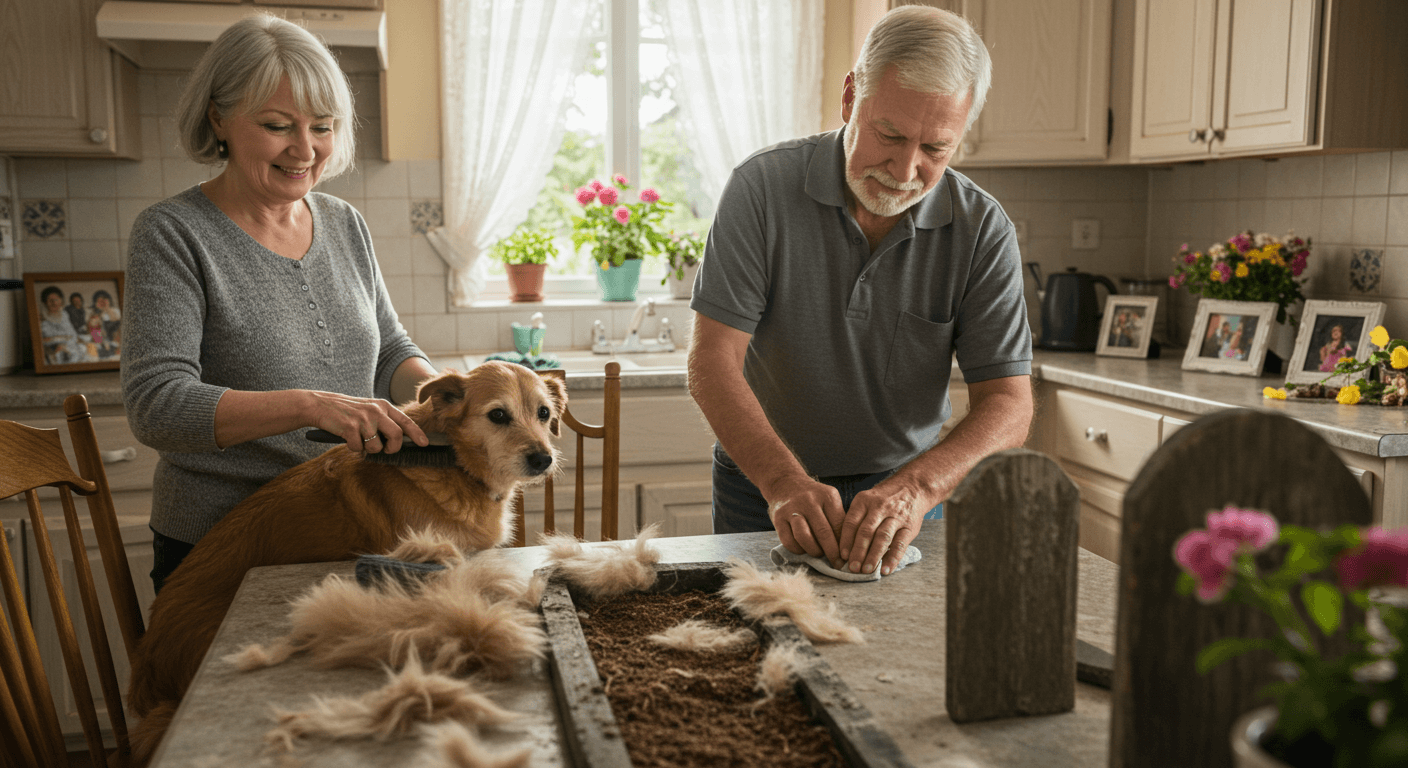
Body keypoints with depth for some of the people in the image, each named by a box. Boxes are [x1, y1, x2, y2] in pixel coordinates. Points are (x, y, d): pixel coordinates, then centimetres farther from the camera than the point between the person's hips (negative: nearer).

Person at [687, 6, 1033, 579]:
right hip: (763, 487, -1)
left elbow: (1008, 404, -15)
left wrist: (917, 487, -33)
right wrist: (786, 483, -34)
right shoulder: (762, 187, -15)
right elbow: (712, 362, -19)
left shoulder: (983, 230, -12)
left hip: (903, 490, 1)